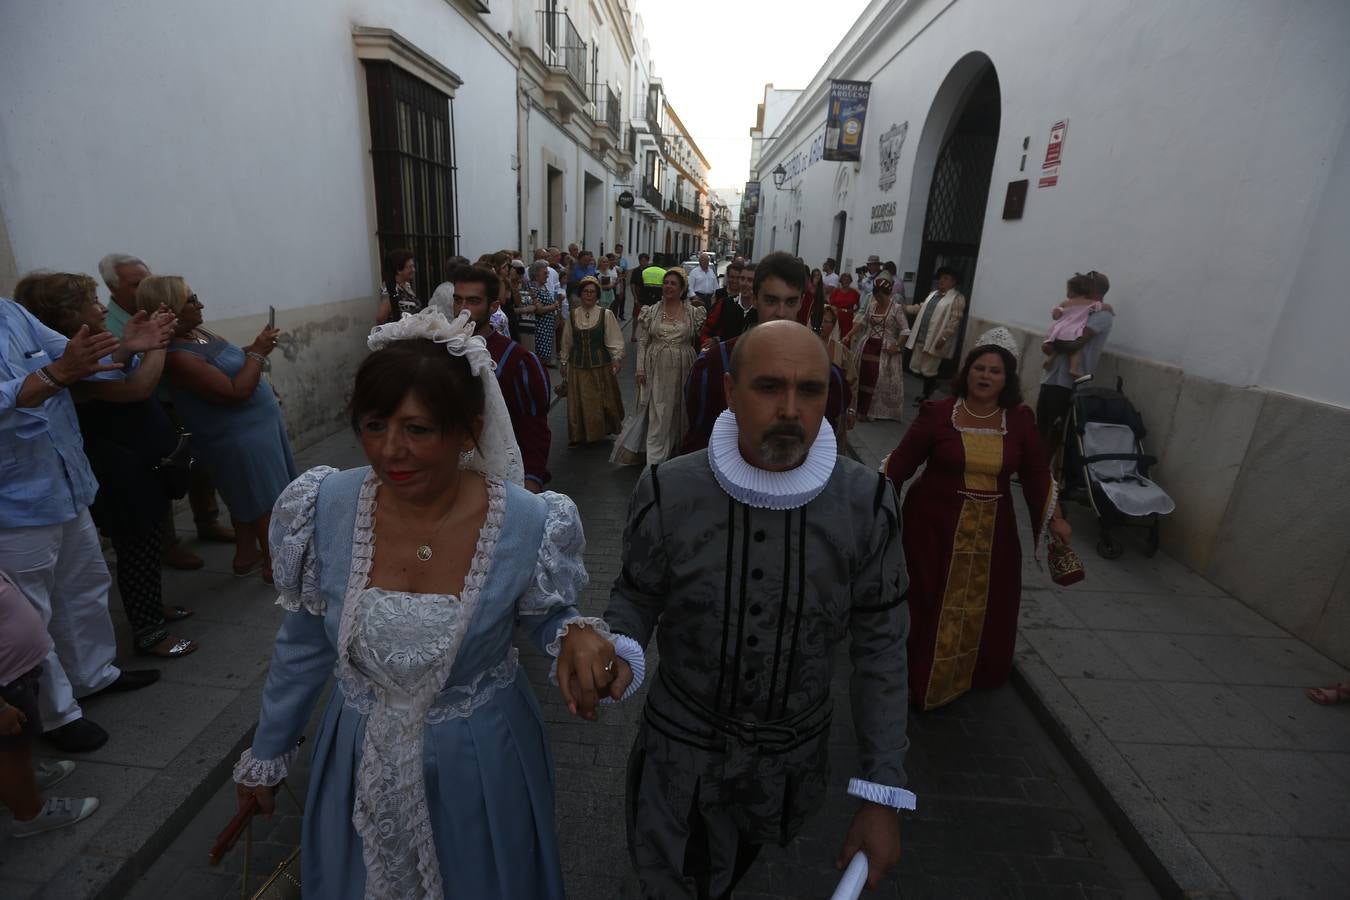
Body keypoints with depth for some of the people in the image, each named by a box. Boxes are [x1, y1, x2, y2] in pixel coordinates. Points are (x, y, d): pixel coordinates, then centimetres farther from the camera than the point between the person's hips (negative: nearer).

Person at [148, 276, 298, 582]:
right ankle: (274, 563, 16)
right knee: (267, 499, 2)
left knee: (249, 499, 20)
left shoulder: (197, 331, 3)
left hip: (257, 423, 9)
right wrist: (258, 353, -18)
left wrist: (254, 349, 0)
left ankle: (246, 555, 35)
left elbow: (230, 362, 18)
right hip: (242, 436, -9)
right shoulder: (177, 356, -24)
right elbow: (235, 392, -27)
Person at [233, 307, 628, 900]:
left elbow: (543, 619, -4)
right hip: (361, 759, 3)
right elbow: (305, 642, 0)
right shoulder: (325, 509, -17)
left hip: (479, 761, -2)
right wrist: (267, 752, 11)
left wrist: (576, 634, -27)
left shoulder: (527, 525, -24)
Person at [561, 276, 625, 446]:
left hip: (601, 365, -2)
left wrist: (617, 358, -20)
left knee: (603, 400, 7)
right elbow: (567, 342, 12)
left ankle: (603, 431, 28)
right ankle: (580, 435, 19)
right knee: (579, 403, 6)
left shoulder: (606, 315, -5)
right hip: (578, 365, 2)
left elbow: (615, 340, -7)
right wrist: (564, 362, 15)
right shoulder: (572, 315, 4)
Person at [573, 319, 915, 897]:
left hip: (795, 753, 2)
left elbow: (879, 648, -10)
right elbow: (636, 596, -5)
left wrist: (883, 798, -8)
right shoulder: (666, 494, -21)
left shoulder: (866, 504, -20)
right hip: (682, 742, -1)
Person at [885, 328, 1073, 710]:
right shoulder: (938, 413, -10)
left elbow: (1036, 473, 8)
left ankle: (977, 672, 41)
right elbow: (902, 460, -6)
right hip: (935, 524, -3)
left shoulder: (1020, 420, 0)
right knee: (932, 602, 4)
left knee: (986, 603, 16)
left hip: (992, 529, 4)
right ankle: (922, 679, 23)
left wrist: (1055, 519, 10)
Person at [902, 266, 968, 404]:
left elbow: (954, 321, -14)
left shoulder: (957, 298, -7)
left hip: (935, 341, -7)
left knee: (928, 371, 2)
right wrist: (904, 308, 7)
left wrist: (943, 338, -22)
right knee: (915, 368, 11)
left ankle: (925, 397, 20)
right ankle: (932, 384, 34)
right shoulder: (933, 294, 18)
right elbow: (920, 308, 21)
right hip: (921, 338, 8)